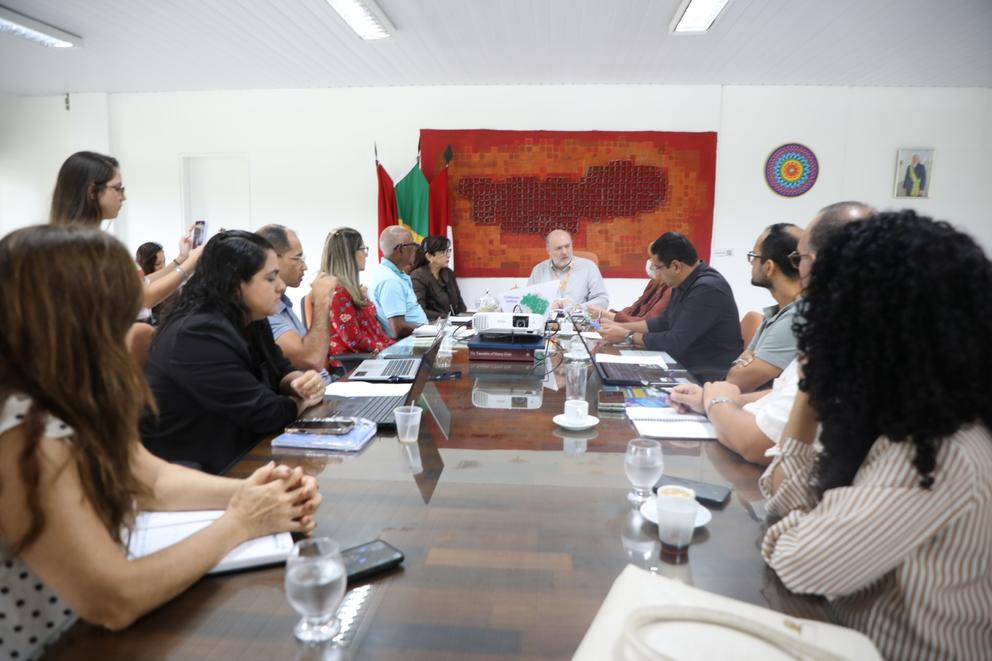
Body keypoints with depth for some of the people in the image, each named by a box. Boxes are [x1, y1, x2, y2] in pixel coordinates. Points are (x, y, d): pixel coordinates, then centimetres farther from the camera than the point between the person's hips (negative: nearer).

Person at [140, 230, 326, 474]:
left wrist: (301, 382, -12)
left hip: (234, 455, 8)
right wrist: (303, 400, -6)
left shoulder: (250, 321, 3)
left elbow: (280, 370, 10)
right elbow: (263, 413, -25)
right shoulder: (198, 335, -25)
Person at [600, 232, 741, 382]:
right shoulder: (683, 283, 5)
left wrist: (627, 336, -13)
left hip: (707, 377, -8)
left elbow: (675, 342, -23)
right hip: (685, 366, 8)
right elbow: (664, 322, 18)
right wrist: (621, 326, 9)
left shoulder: (708, 289, -23)